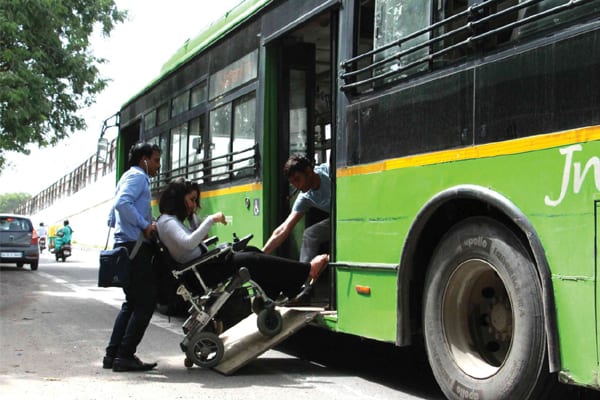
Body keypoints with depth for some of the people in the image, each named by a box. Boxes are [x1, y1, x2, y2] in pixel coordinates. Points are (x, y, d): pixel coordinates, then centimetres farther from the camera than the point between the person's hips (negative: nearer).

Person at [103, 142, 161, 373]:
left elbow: (112, 219, 24)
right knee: (145, 303, -8)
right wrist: (145, 225, -19)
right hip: (135, 245, -10)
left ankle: (113, 354, 12)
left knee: (132, 302, 14)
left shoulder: (129, 178, 26)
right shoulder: (137, 176, -4)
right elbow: (122, 203, -24)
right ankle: (125, 356, -9)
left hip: (124, 246, 10)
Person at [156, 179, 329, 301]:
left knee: (251, 253, 3)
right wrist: (211, 220, -23)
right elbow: (188, 243, -29)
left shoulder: (175, 221, 20)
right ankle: (307, 269, -11)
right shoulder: (167, 222, -12)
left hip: (203, 266, 10)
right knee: (253, 260, -14)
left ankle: (294, 291, -2)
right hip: (200, 272, -10)